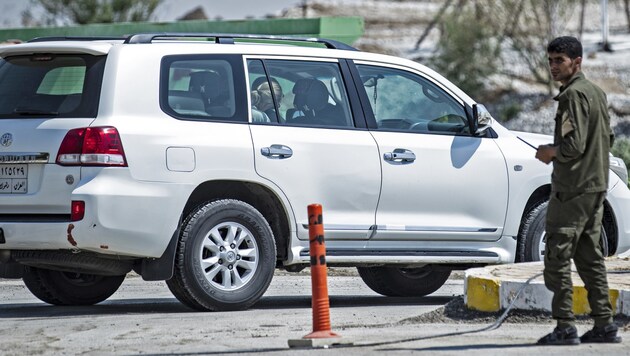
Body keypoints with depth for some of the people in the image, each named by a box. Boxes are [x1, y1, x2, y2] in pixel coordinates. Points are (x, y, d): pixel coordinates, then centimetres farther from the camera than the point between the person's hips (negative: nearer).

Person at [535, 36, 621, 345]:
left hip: (572, 189, -10)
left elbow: (574, 144, -22)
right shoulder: (597, 93, 15)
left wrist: (552, 152, -4)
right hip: (597, 185, 10)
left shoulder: (573, 94, -14)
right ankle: (603, 325, 10)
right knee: (590, 256, 12)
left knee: (557, 256, -6)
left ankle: (565, 328, -9)